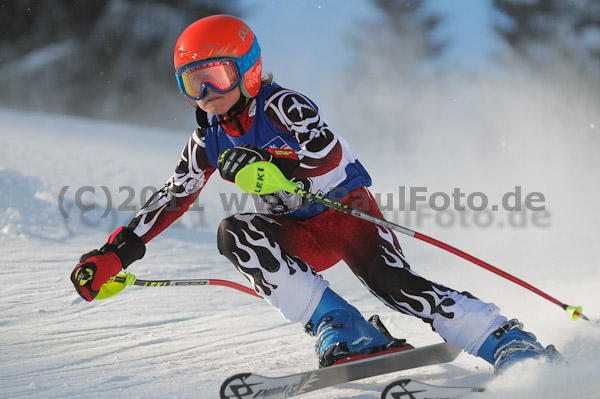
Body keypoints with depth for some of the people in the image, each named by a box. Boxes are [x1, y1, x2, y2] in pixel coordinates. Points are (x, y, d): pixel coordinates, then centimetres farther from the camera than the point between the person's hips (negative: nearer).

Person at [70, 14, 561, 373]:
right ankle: (345, 332, -31)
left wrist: (268, 163, -41)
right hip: (302, 235, 5)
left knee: (391, 280, -30)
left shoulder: (281, 104, -15)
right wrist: (115, 254, 7)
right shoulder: (208, 140, 4)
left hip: (346, 206, -5)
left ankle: (512, 344, -32)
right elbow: (172, 197, 12)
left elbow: (330, 154, -30)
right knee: (234, 232, -24)